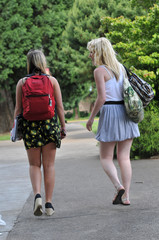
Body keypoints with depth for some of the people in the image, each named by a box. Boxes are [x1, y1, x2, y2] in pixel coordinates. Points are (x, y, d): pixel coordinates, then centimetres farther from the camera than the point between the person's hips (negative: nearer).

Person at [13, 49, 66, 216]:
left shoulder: (21, 83, 0)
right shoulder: (52, 81, 1)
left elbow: (18, 109, 0)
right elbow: (60, 107, 0)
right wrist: (63, 127, 8)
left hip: (30, 126, 0)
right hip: (50, 124, 0)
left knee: (34, 165, 11)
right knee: (49, 165, 8)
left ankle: (37, 195, -12)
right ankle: (49, 203, 8)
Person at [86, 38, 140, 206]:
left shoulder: (100, 71, -8)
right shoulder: (120, 67, 12)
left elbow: (102, 98, -15)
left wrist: (91, 118, -6)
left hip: (110, 113, -6)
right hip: (126, 113, 6)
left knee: (106, 157, 6)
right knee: (124, 157, 7)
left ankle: (118, 186, -15)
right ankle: (126, 196, 3)